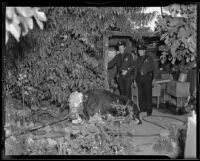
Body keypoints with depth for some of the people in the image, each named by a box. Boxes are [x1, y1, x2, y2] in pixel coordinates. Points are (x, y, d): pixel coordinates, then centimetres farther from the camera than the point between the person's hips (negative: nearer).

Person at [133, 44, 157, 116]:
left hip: (147, 77, -4)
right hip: (139, 78, 4)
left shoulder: (149, 58, 1)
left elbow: (154, 68, 0)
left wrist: (154, 78, -6)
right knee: (140, 94, 3)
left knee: (148, 94, -5)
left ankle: (149, 110, -2)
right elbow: (136, 69, 18)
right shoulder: (138, 59, 14)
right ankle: (142, 108, 13)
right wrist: (134, 79, 13)